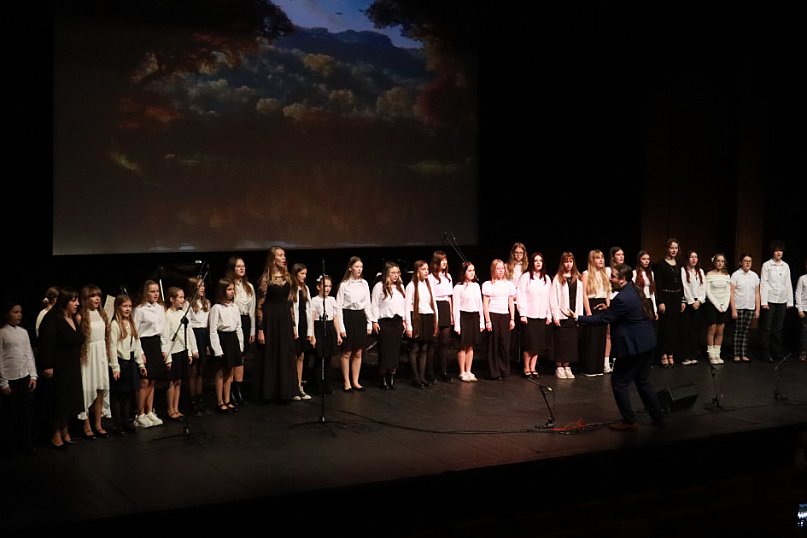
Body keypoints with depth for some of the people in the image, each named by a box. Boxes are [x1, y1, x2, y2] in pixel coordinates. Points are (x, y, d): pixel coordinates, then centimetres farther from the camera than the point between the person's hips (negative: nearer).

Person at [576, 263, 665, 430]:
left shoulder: (623, 298, -22)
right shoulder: (634, 290, 8)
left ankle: (629, 420, 7)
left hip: (633, 346, -10)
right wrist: (609, 308, 11)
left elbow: (603, 318, -18)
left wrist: (578, 319, -14)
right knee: (643, 382, 19)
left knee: (619, 382, 1)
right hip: (647, 343, 10)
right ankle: (658, 418, 23)